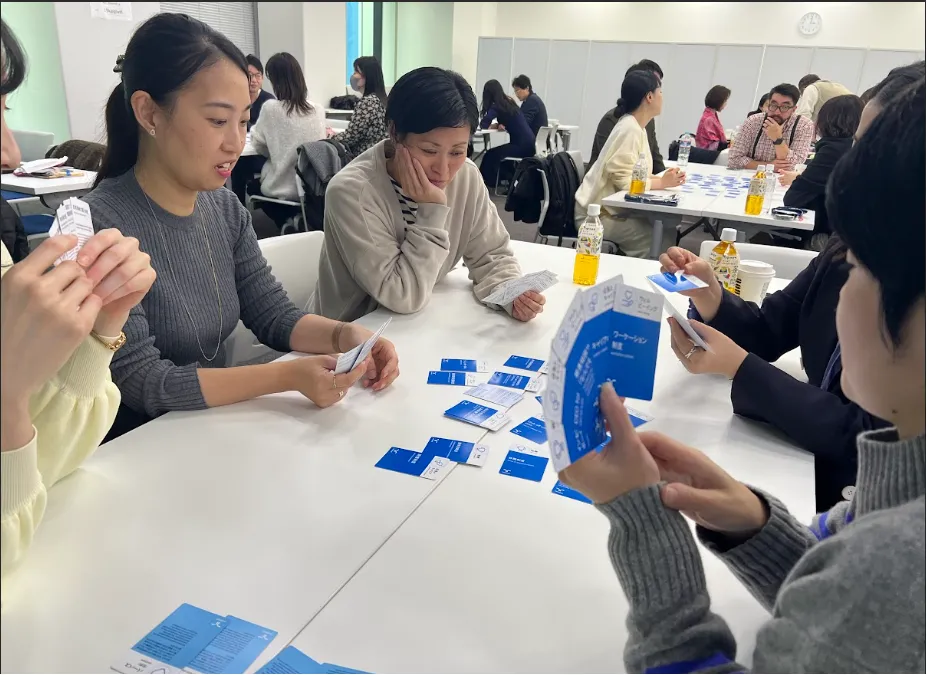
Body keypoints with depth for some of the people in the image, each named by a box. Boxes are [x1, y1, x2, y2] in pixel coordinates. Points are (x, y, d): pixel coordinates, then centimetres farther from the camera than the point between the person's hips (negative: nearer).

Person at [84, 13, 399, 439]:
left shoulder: (226, 209, 0)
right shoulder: (100, 226, -20)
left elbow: (273, 315, 2)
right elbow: (141, 381, -22)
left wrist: (345, 336, -17)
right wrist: (288, 377, -29)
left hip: (213, 426, 6)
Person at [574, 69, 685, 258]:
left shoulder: (637, 128, 11)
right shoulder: (630, 129, -18)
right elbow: (623, 179, -22)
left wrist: (662, 178, -5)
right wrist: (661, 183, -18)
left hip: (609, 207, 9)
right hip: (597, 213, -9)